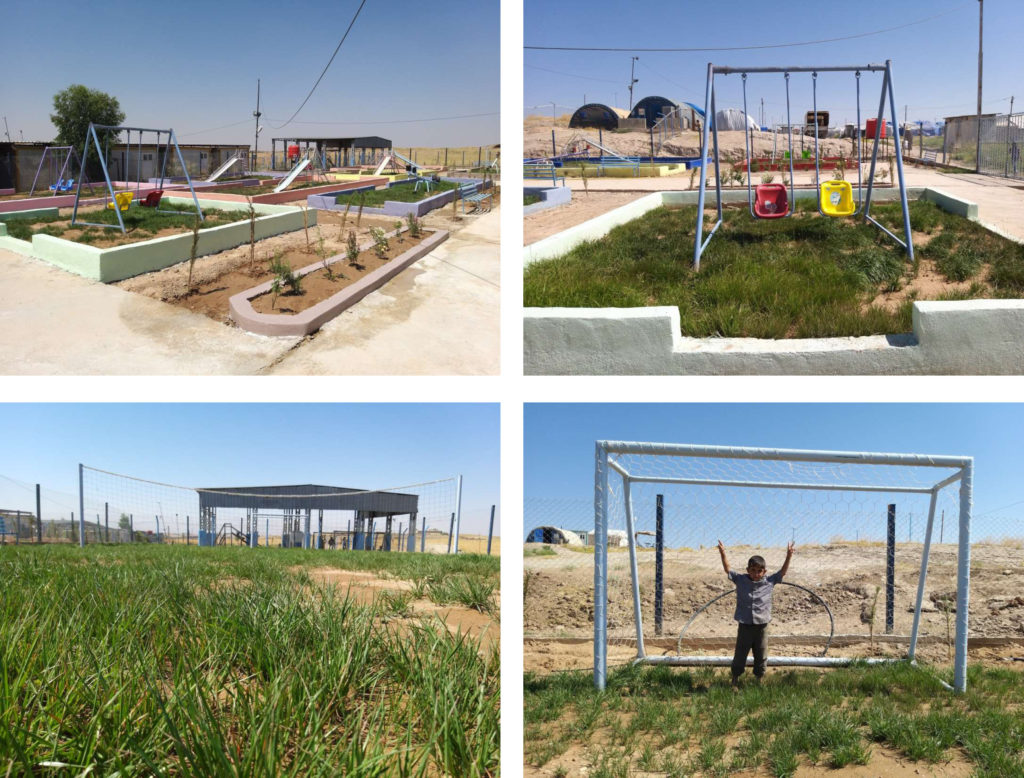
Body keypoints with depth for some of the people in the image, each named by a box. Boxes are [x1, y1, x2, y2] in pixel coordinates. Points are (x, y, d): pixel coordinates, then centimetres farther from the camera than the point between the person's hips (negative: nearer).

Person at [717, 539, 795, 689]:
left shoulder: (769, 582, -1)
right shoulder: (740, 580, -3)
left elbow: (783, 572, 4)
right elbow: (728, 570, -2)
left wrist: (788, 557, -7)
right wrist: (723, 554, -14)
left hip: (762, 626, 1)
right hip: (745, 626, -1)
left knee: (761, 656, 12)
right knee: (740, 655, 8)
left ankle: (759, 680, 29)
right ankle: (735, 681, 20)